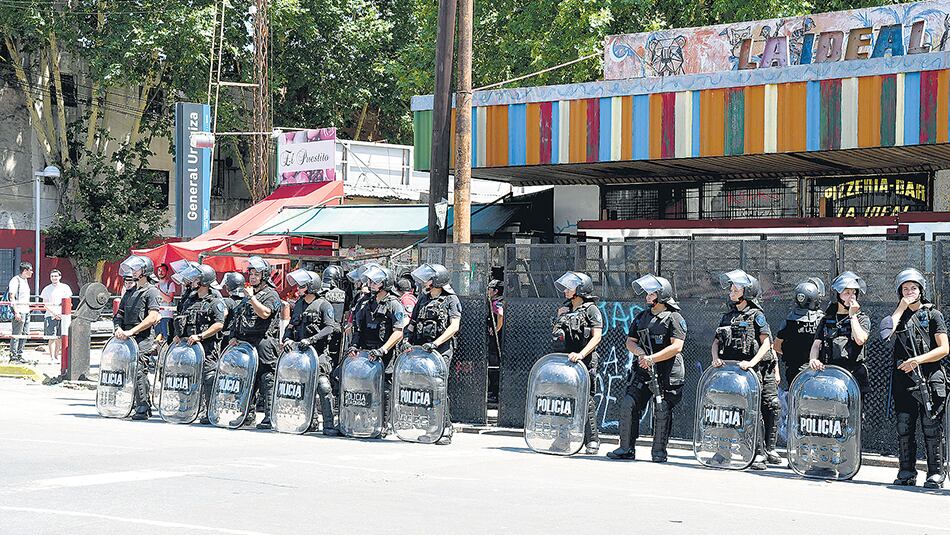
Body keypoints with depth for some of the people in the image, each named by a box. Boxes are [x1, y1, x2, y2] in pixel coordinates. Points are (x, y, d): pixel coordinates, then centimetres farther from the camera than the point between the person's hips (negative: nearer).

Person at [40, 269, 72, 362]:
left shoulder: (65, 287, 8)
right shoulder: (47, 289, 4)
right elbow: (45, 304, 1)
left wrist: (62, 313, -5)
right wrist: (54, 313, -12)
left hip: (62, 316, 2)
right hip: (50, 316, -2)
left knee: (60, 338, 6)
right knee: (52, 337, -6)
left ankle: (56, 355, 17)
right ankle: (52, 357, -5)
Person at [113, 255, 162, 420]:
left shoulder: (151, 291, -3)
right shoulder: (129, 291, 20)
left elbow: (152, 318, -14)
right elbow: (120, 313, 22)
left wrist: (131, 331, -18)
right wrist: (119, 328, 0)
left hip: (143, 337, -8)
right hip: (127, 337, 8)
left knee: (138, 370, -14)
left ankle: (143, 408, -11)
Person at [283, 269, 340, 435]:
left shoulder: (323, 305, -4)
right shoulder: (298, 304, 16)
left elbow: (331, 327, -15)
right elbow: (291, 325, 20)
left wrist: (311, 340, -23)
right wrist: (287, 339, 0)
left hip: (318, 352, -7)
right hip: (299, 352, 7)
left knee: (323, 386, -16)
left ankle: (328, 424, -15)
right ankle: (310, 421, 18)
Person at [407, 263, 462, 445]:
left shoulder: (451, 300, -2)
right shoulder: (423, 298, 17)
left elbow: (454, 327, -12)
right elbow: (413, 323, 23)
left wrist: (435, 343, -21)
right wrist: (407, 341, 8)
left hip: (441, 350, -6)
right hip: (421, 349, 6)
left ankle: (445, 431, -10)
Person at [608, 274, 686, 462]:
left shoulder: (674, 318, -5)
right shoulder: (642, 317, 15)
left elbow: (677, 347, -15)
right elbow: (630, 341, 16)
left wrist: (652, 358, -20)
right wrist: (640, 352, -7)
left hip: (667, 374, -6)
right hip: (644, 372, 6)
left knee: (662, 412, -2)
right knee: (628, 406, -4)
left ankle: (659, 450, 10)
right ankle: (627, 448, 4)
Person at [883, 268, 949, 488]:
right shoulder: (899, 315, 14)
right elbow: (886, 332, -7)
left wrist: (918, 360, -13)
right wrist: (902, 308, -3)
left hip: (930, 379, -3)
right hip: (904, 379, 3)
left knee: (931, 428, -4)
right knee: (904, 428, 4)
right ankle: (907, 473, 11)